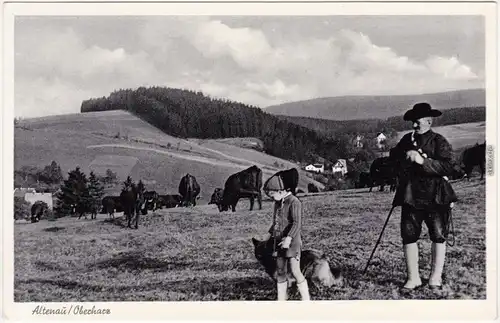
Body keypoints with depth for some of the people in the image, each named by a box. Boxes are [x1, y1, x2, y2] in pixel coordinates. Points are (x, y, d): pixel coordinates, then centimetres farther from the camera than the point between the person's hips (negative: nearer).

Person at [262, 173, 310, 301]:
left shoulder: (294, 202, -13)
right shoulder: (278, 203, 12)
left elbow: (297, 223, -22)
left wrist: (289, 238, -32)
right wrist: (270, 233, 28)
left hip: (292, 242, -8)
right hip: (279, 242, 8)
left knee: (295, 271, -10)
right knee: (280, 272, 10)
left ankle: (306, 300, 0)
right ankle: (281, 300, 18)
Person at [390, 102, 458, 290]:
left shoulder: (440, 142, -5)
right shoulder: (407, 140, 12)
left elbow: (448, 167, -17)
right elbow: (393, 155, 22)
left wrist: (423, 160, -24)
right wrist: (403, 155, 2)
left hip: (435, 196, -4)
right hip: (411, 195, 4)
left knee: (438, 236, 2)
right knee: (408, 236, 1)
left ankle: (436, 277, 14)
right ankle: (413, 278, 10)